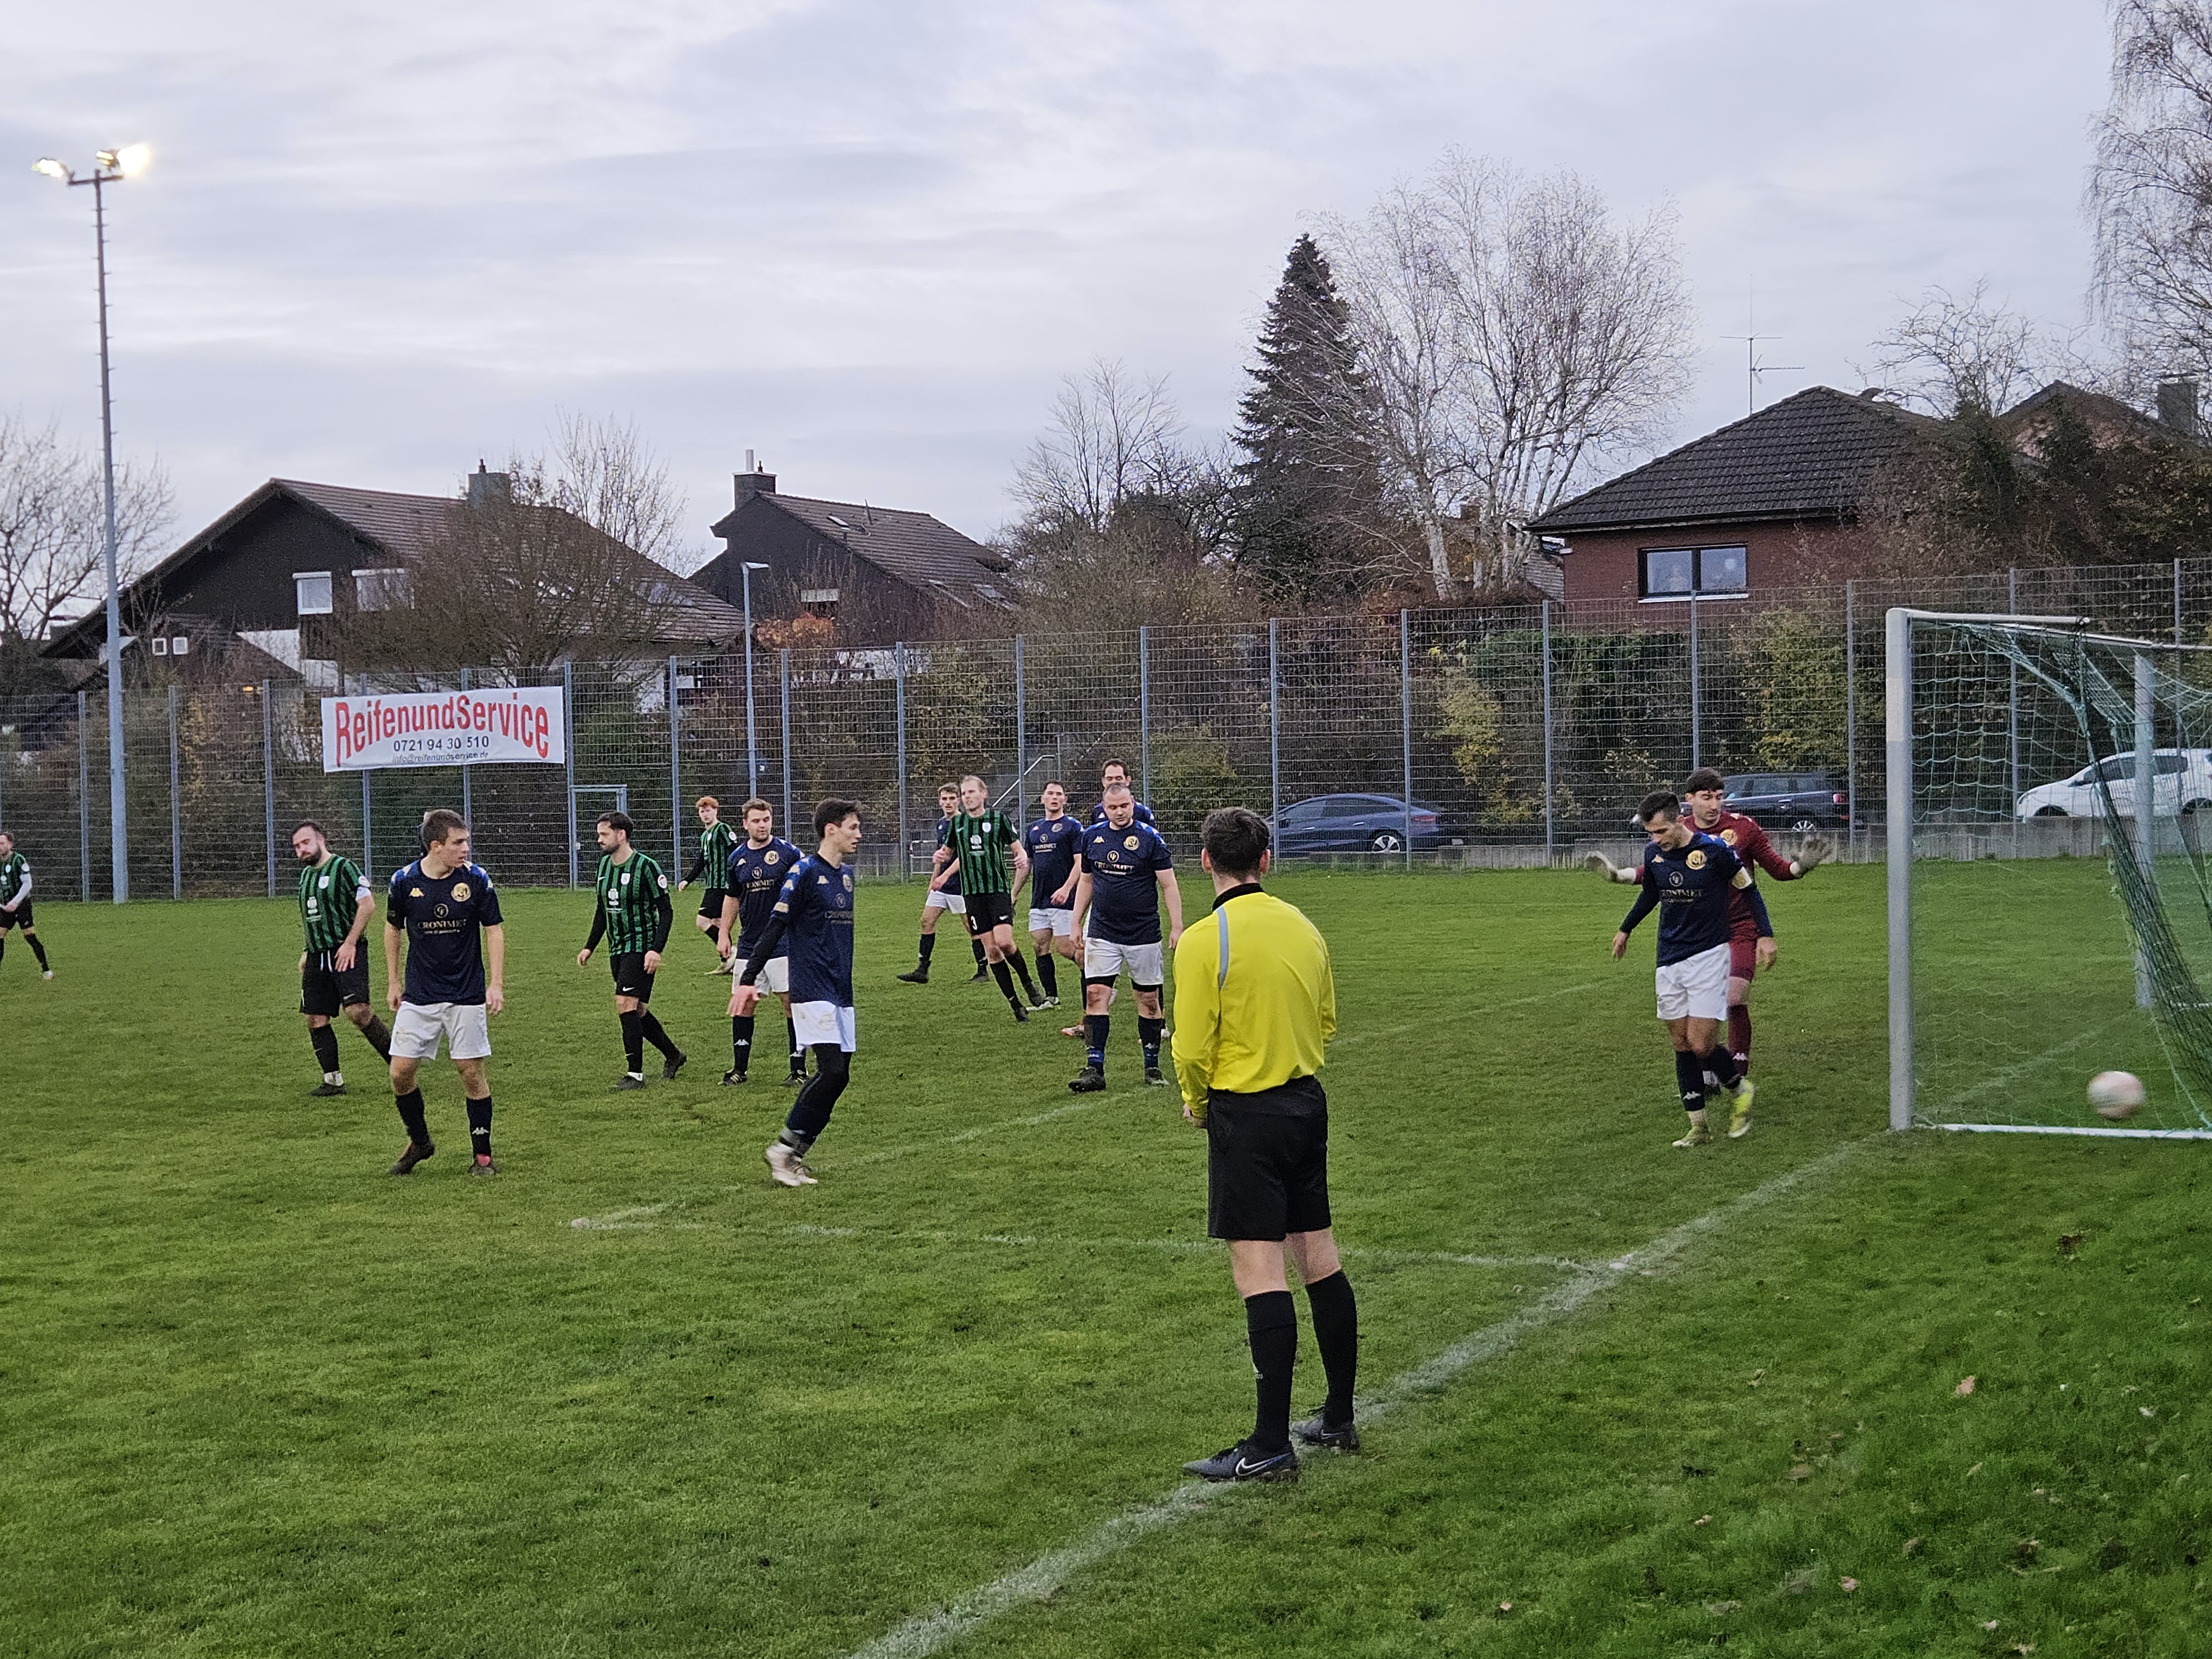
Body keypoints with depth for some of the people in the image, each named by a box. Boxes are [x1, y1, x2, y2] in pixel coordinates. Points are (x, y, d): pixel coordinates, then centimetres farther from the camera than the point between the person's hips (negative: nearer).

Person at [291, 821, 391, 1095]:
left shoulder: (343, 867, -6)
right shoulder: (306, 874, 18)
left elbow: (367, 904, -13)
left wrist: (350, 942, -16)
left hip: (346, 953, -8)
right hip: (317, 957, 8)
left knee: (357, 1010, -20)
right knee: (316, 1020, 2)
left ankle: (397, 1062, -7)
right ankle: (333, 1080, 10)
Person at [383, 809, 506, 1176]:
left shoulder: (476, 879, -8)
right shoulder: (404, 881, -5)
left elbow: (494, 930, 1)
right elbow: (393, 928, 11)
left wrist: (496, 984, -6)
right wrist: (392, 982, 13)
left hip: (466, 994, -1)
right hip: (418, 994, 1)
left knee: (472, 1071, -1)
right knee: (401, 1071, -2)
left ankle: (482, 1155, 11)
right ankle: (419, 1142, 21)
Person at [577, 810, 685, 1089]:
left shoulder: (646, 866, -13)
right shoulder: (604, 865, 10)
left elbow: (666, 910, -12)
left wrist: (656, 949, -20)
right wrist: (590, 947, 19)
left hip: (641, 948, -8)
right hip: (617, 949, 8)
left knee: (626, 1005, -15)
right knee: (638, 1010, 11)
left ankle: (635, 1073, -10)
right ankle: (673, 1055, 30)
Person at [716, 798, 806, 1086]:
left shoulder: (787, 852, -4)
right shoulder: (737, 857, 9)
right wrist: (725, 934, 14)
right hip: (749, 943, 4)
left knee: (792, 1002, -3)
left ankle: (799, 1069, 3)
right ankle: (739, 1068, 15)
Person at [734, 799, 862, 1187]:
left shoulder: (846, 875, 15)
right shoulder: (805, 872, -9)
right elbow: (774, 928, -12)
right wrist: (747, 980, -15)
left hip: (841, 992, 8)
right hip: (812, 990, -8)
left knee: (838, 1075, 3)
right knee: (832, 1070, -17)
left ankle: (793, 1155, 9)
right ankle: (784, 1148, -7)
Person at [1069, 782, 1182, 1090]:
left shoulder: (1150, 838, -6)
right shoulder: (1092, 836, 6)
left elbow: (1169, 885, -5)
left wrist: (1176, 928, -11)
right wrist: (1077, 923, 14)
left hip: (1143, 934, -3)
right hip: (1102, 934, 3)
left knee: (1149, 999, 5)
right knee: (1095, 995, -7)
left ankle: (1152, 1065, 16)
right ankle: (1094, 1068, -7)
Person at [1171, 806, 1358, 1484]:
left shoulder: (1205, 941, -14)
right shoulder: (1303, 927, 6)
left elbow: (1192, 1050, -14)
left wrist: (1198, 1103, 5)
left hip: (1245, 1114, -7)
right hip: (1307, 1103, 7)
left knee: (1260, 1272, -6)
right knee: (1319, 1261, 14)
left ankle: (1271, 1446, -6)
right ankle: (1339, 1419, 24)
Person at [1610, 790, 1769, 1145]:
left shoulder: (1715, 850, -15)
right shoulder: (1653, 852, 1)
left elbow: (1748, 889, -2)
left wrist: (1766, 936, -7)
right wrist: (1625, 929, 32)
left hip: (1708, 956, -5)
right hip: (1669, 960, 5)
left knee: (1701, 1045, -11)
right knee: (1681, 1045, 4)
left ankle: (1741, 1090, 18)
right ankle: (1698, 1127, 11)